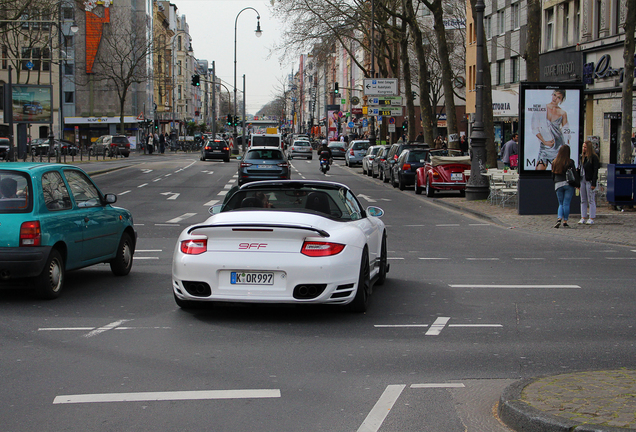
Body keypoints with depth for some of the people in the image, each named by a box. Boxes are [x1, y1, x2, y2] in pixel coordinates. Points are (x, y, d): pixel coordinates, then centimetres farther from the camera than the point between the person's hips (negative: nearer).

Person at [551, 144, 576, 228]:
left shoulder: (554, 162, 5)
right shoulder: (570, 162, -6)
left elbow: (553, 175, 11)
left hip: (558, 184, 3)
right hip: (568, 184, -3)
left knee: (561, 204, 10)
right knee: (566, 203, 2)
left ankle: (559, 218, -11)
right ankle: (565, 221, 3)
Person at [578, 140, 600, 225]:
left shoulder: (594, 158, -9)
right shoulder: (582, 157, 12)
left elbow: (595, 171, -12)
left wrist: (593, 183, -17)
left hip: (590, 181, -7)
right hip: (582, 180, 7)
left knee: (591, 200, -3)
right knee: (583, 200, 9)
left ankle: (592, 219, 1)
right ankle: (583, 218, 13)